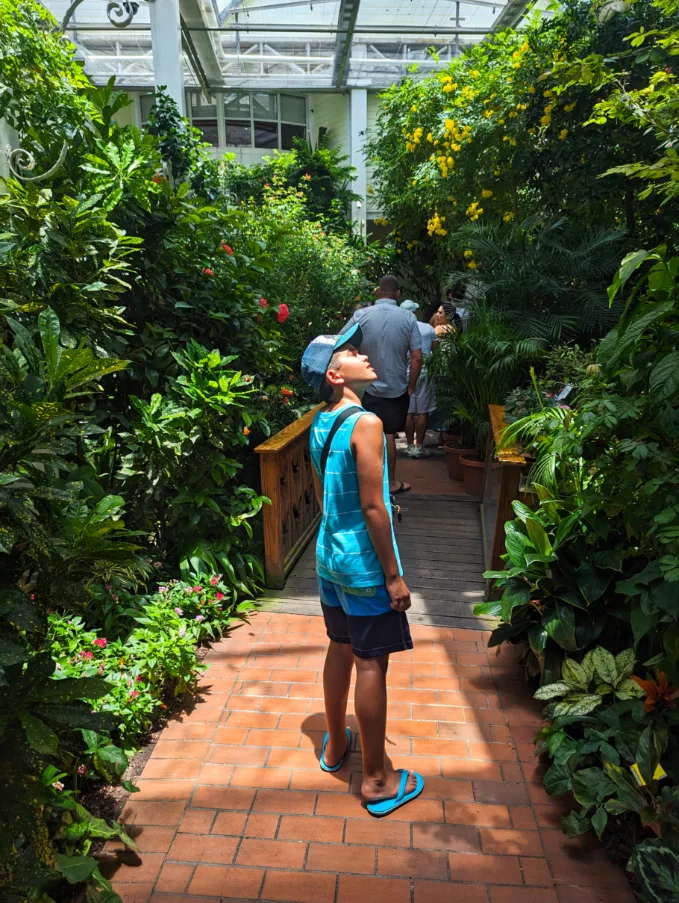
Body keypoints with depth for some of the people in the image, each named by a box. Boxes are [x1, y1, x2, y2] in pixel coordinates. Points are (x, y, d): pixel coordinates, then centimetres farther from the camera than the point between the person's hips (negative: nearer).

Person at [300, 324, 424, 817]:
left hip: (329, 556, 8)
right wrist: (394, 575, -16)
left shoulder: (321, 423, 5)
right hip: (365, 564, -8)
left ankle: (336, 744, 39)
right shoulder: (366, 423, -21)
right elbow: (372, 507, -22)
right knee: (372, 664, 3)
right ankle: (377, 779, 18)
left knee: (341, 648, 21)